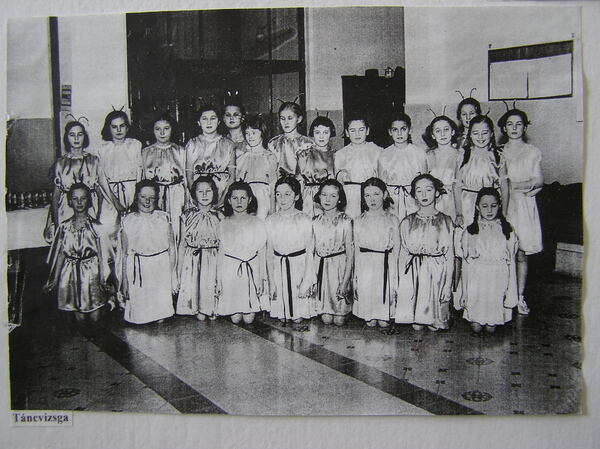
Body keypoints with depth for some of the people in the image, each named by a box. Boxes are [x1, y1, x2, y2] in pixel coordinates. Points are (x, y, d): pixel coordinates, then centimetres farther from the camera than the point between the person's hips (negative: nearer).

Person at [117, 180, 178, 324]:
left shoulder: (163, 218, 1)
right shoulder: (127, 221, 0)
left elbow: (172, 249, 1)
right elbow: (124, 253, 3)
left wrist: (173, 274, -2)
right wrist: (124, 280, 2)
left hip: (161, 268, 0)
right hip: (136, 270, 0)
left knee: (161, 307, 7)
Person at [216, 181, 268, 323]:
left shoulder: (257, 223, -1)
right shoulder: (223, 224, 4)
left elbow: (261, 253, 1)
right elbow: (221, 253, 7)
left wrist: (261, 279, -3)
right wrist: (218, 281, 4)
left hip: (251, 272, -1)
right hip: (230, 273, 1)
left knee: (249, 319, 1)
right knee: (235, 319, 3)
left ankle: (250, 312, 36)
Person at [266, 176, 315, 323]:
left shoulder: (305, 220, -9)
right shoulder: (270, 221, -1)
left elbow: (309, 253, -7)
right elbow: (269, 253, 2)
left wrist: (306, 282, -10)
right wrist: (271, 282, 0)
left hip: (300, 267, -2)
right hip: (278, 269, 2)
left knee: (298, 315, 6)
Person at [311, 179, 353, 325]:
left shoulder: (345, 221, -8)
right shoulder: (315, 221, 3)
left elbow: (350, 252, -8)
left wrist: (346, 280, -12)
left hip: (340, 266, -3)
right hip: (320, 266, 3)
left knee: (339, 321, 4)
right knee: (326, 319, 5)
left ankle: (341, 314, 34)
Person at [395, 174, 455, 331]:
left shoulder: (446, 222, 1)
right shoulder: (407, 223, 5)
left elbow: (450, 256, 2)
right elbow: (403, 254, 9)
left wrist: (448, 285, -3)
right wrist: (401, 282, 4)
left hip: (438, 273, -1)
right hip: (413, 275, 1)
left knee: (435, 326, 4)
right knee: (416, 326, 2)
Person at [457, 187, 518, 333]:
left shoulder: (507, 231, 3)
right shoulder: (469, 232, 0)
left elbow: (511, 262, 5)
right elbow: (465, 263, 3)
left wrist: (511, 291, 1)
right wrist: (464, 291, 2)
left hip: (498, 282, 1)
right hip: (476, 281, 0)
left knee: (491, 328, 4)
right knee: (476, 327, 2)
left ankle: (492, 323, 34)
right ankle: (474, 321, 32)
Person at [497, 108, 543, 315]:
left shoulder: (533, 152, 10)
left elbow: (538, 180, 3)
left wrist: (515, 185, -11)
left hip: (524, 205, 0)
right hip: (502, 204, 0)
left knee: (521, 253, 0)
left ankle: (520, 297, 8)